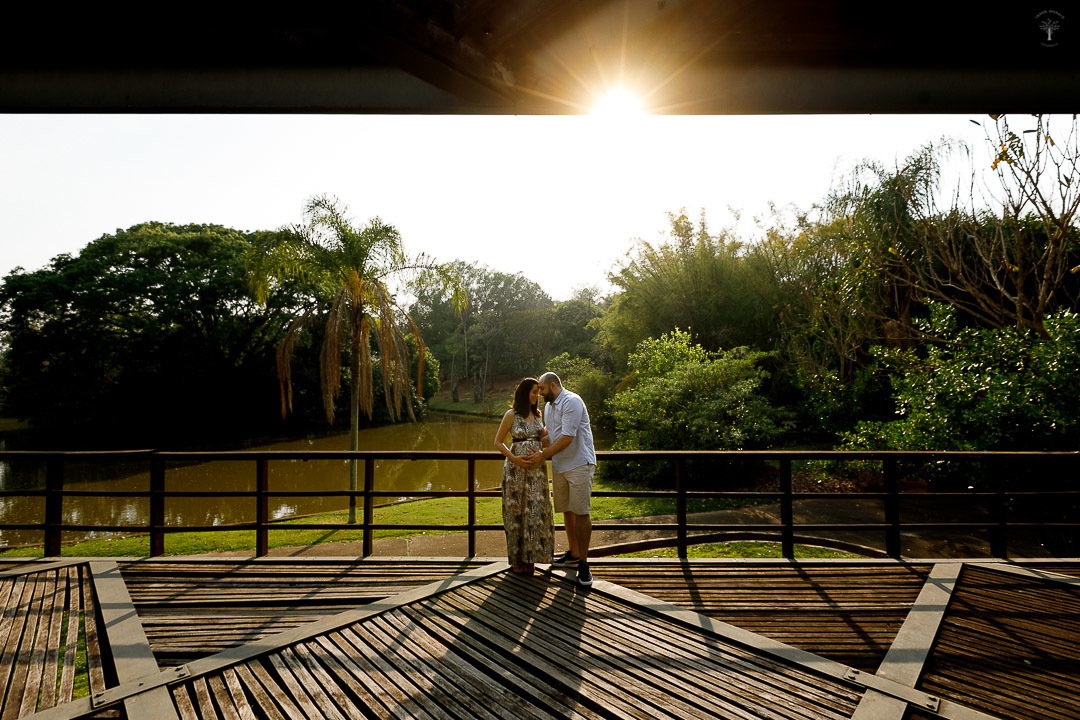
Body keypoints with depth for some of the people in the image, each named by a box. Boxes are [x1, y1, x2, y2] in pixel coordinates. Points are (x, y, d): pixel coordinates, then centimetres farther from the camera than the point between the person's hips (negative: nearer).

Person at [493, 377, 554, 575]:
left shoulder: (538, 414, 10)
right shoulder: (511, 415, -4)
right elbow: (498, 443, -1)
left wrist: (541, 452, -3)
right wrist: (514, 459, -14)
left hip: (537, 468, 4)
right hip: (516, 468, -4)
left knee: (536, 510, 0)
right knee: (516, 511, 3)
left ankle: (529, 557, 12)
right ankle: (516, 558, 16)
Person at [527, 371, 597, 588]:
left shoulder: (572, 402, -14)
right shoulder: (549, 406, 15)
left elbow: (567, 438, -20)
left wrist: (543, 456, -15)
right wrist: (533, 449, 11)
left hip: (579, 464, -8)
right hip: (559, 465, 9)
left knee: (581, 512, -8)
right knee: (567, 511, 13)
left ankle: (583, 563, -2)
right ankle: (573, 554, 26)